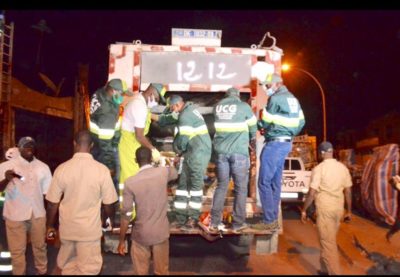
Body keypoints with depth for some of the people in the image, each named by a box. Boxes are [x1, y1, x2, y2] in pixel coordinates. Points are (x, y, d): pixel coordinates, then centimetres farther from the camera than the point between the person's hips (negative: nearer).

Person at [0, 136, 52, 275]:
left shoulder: (43, 167, 2)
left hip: (38, 214, 3)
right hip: (15, 215, -3)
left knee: (40, 246, 17)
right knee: (17, 250, 9)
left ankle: (42, 271, 36)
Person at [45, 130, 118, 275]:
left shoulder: (61, 169, -10)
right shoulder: (102, 170, -16)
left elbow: (52, 203, -2)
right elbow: (108, 203, -6)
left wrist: (50, 226, 14)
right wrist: (111, 219, 14)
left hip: (67, 228, 3)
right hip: (90, 229, -3)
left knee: (67, 266, 24)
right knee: (88, 268, 12)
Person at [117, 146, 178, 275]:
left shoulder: (130, 182, -15)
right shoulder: (163, 172, -11)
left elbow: (126, 215, -13)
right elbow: (175, 173, 15)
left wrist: (121, 240, -1)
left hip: (141, 234, -1)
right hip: (161, 232, 2)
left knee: (140, 271, 18)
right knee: (162, 271, 19)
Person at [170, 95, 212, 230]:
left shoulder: (185, 116, -15)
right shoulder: (191, 110, 16)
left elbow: (183, 140, -17)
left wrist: (177, 148, 4)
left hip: (198, 154, -10)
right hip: (194, 154, 10)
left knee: (195, 185, -3)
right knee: (183, 184, 10)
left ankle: (193, 219, 5)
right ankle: (181, 217, 15)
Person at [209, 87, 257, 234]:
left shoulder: (217, 107, 11)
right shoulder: (244, 106, 1)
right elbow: (253, 126, 12)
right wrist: (252, 138, 33)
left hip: (221, 151, 4)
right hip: (238, 152, -4)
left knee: (221, 186, 12)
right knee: (240, 188, 6)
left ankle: (214, 222, 12)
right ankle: (238, 223, 10)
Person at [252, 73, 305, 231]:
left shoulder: (275, 98, -12)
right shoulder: (293, 98, 15)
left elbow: (265, 123, -7)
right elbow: (301, 122, 17)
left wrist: (260, 124, 13)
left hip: (274, 144, -9)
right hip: (286, 143, 9)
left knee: (264, 182, -5)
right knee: (275, 182, 12)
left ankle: (269, 221, -3)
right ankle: (273, 219, 17)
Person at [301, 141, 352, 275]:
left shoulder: (319, 169, -13)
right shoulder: (343, 167, 4)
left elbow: (312, 193, -14)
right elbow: (348, 191, 8)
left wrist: (304, 210, -4)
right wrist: (349, 210, 18)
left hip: (324, 209, -6)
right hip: (338, 209, 6)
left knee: (328, 243, 3)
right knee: (329, 240, 19)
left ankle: (334, 272, 7)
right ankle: (325, 269, 32)